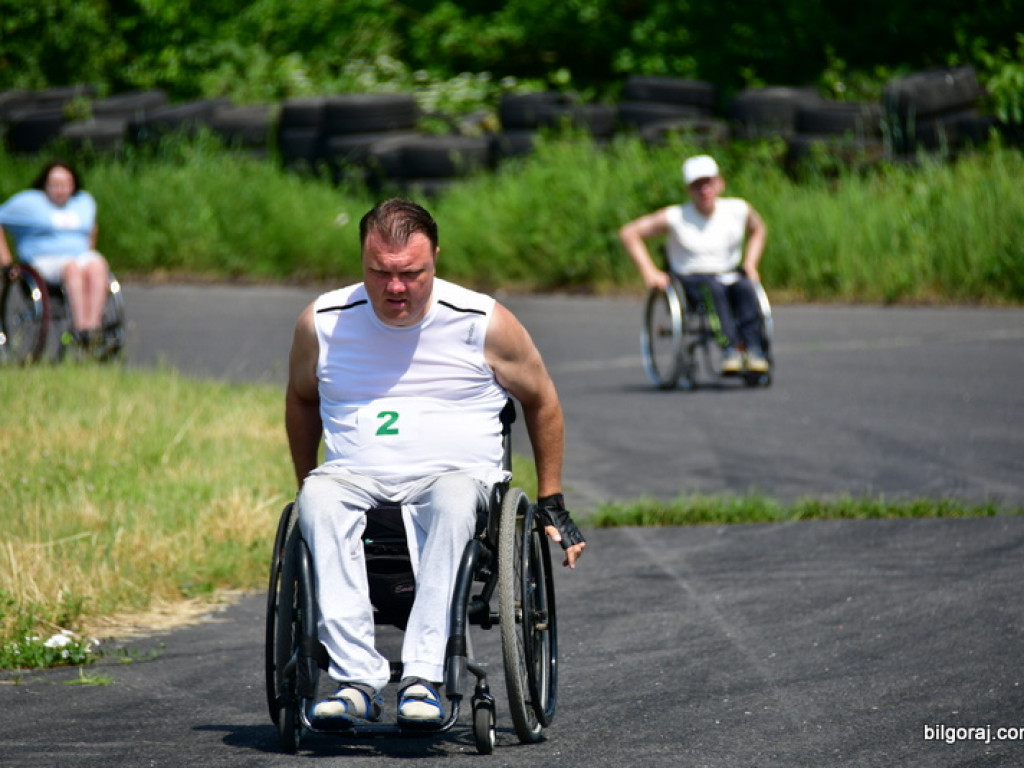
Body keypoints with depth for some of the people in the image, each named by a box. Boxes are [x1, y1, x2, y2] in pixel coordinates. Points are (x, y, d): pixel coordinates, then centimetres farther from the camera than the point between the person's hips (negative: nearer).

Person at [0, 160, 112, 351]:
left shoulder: (85, 202, 21)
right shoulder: (28, 202, 6)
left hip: (82, 257, 4)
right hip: (44, 262, -4)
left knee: (98, 265, -33)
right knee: (73, 269, -38)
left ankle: (94, 323, -49)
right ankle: (80, 325, -51)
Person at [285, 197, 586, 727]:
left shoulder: (483, 323, 1)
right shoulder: (323, 321, 6)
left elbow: (541, 401, 15)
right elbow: (301, 398, 26)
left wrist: (551, 504, 17)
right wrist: (305, 485, 27)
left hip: (456, 472, -2)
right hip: (355, 477, 2)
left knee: (452, 499, -39)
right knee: (319, 497, -34)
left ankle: (423, 677, -45)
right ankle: (356, 679, -42)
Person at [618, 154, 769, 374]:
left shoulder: (738, 210, 3)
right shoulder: (675, 217, -6)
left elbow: (758, 229, 26)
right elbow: (629, 232, 0)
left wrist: (750, 263, 11)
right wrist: (649, 272, -7)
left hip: (728, 275, 3)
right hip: (690, 281, -3)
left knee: (744, 287, -34)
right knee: (714, 288, -38)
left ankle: (753, 348, -40)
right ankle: (730, 348, -47)